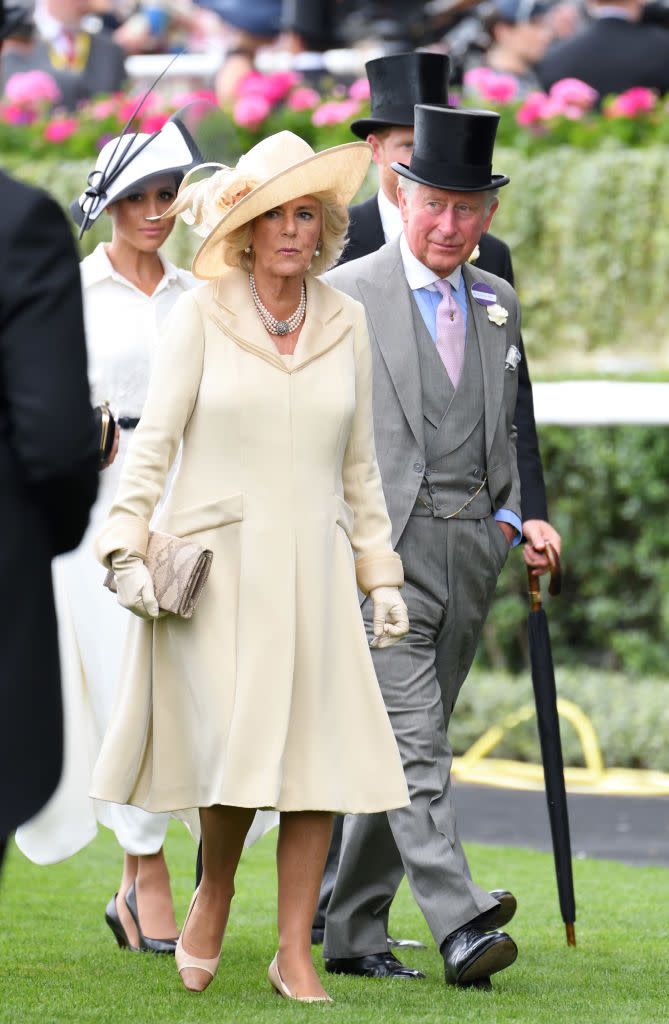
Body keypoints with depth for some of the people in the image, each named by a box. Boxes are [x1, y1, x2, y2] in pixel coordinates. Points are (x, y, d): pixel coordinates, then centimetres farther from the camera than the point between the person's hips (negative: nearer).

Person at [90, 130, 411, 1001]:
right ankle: (214, 892, 16)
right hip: (214, 562, -3)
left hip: (311, 565, 3)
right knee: (237, 749, -13)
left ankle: (296, 953, 6)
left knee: (320, 760, -4)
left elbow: (359, 464, 14)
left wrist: (382, 576, 10)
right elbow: (153, 440, -1)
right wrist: (126, 551, -9)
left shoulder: (344, 321, 9)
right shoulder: (203, 313, -1)